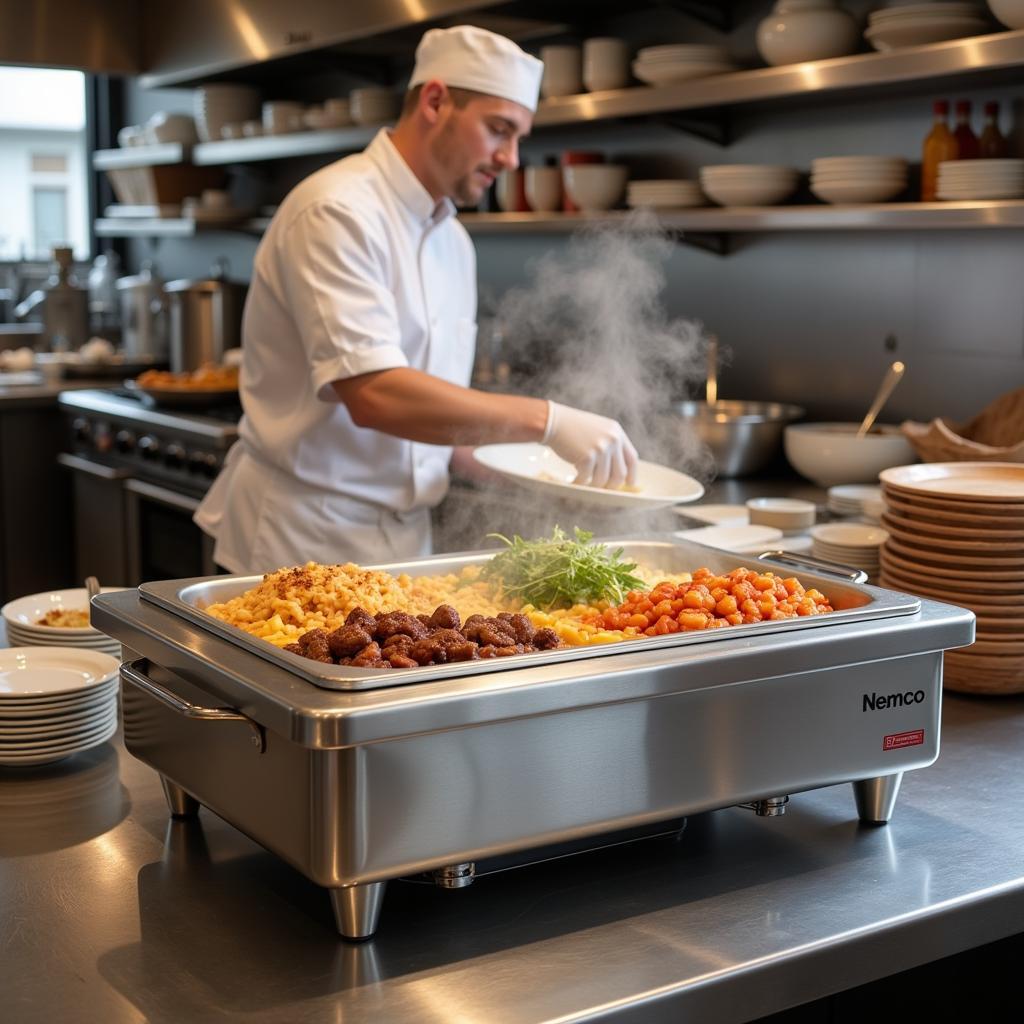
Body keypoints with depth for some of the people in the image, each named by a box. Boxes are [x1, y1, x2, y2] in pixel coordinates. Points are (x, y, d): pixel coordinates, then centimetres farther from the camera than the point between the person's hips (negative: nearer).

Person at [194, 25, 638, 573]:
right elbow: (374, 395, -29)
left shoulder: (453, 239, 10)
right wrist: (547, 421, -28)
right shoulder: (339, 213, -17)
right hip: (305, 539, -8)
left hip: (401, 538, 8)